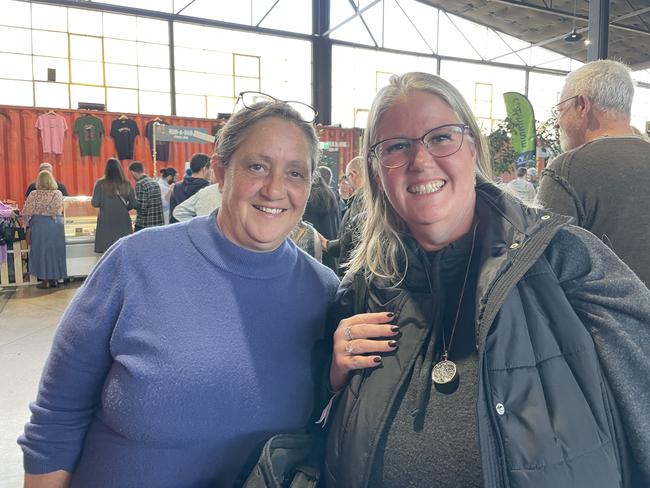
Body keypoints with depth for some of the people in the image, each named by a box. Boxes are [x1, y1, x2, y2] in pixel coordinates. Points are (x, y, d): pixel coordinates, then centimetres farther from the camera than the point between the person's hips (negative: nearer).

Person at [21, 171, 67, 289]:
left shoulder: (34, 194, -8)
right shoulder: (58, 193, -2)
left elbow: (26, 212, -7)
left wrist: (28, 224, 6)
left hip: (40, 225, -2)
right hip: (56, 225, 2)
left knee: (42, 251, 7)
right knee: (55, 250, 10)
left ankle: (45, 280, 10)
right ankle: (55, 278, 16)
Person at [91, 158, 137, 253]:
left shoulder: (100, 183, -4)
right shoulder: (126, 184, 1)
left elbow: (95, 203, -5)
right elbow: (134, 204, 1)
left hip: (106, 222, -1)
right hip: (123, 221, 2)